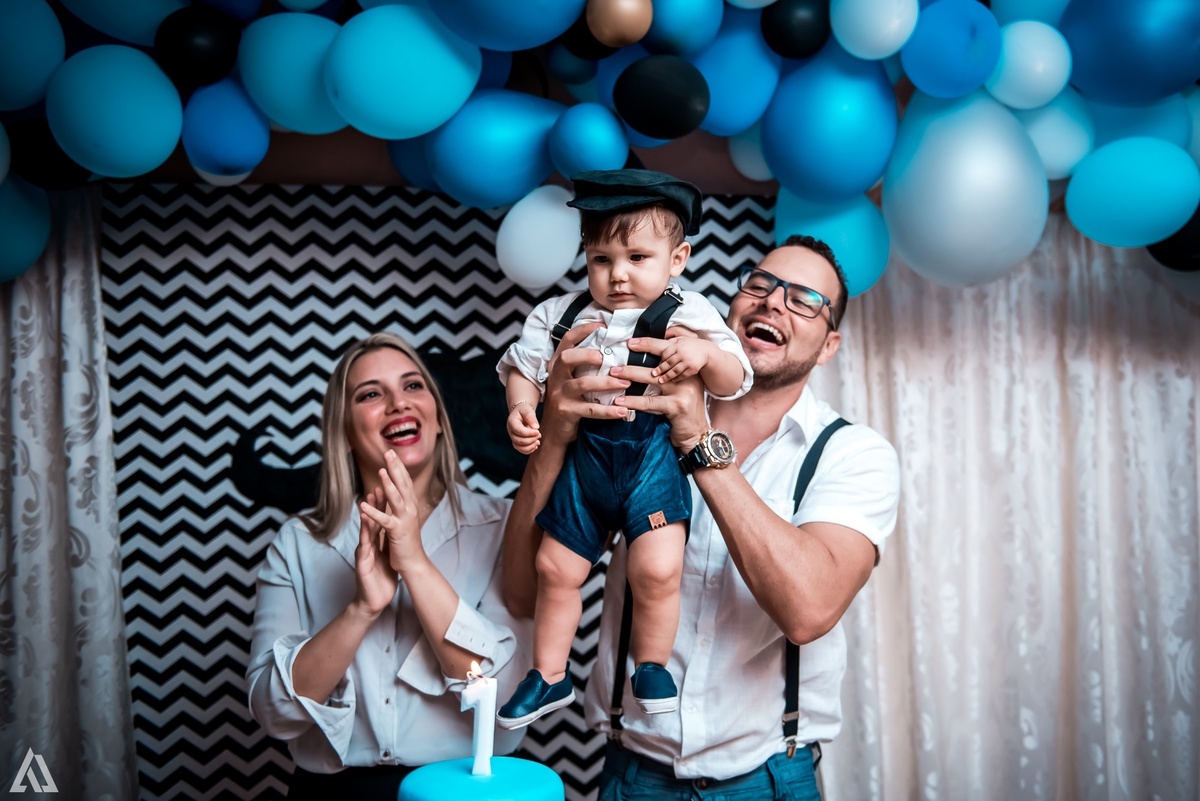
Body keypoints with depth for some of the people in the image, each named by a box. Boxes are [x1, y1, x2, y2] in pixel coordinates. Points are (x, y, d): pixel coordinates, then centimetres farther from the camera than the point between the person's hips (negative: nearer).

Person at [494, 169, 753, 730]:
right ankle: (550, 675, 31)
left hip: (653, 451, -3)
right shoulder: (563, 315, 2)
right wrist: (520, 410, -8)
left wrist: (704, 353, -29)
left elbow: (733, 383, -9)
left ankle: (651, 668, 15)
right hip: (585, 453, 4)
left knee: (656, 569, -15)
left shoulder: (687, 315, -6)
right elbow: (523, 365, 11)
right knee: (556, 568, 10)